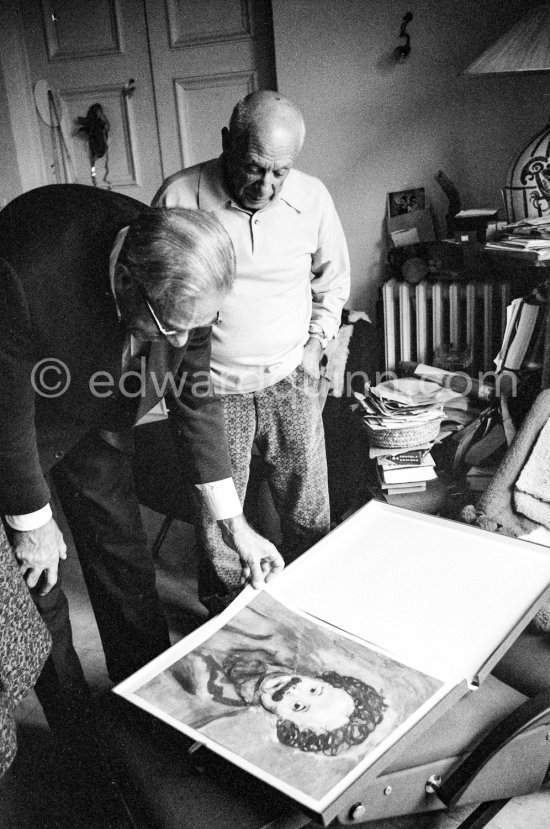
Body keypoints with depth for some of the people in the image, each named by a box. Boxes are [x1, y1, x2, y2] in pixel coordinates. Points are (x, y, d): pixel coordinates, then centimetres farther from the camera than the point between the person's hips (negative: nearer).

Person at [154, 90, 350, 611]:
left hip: (290, 381, 2)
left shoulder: (312, 198, -6)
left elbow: (332, 282, 12)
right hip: (213, 387, -2)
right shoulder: (178, 197, -14)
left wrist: (315, 345, 3)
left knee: (308, 511, 12)